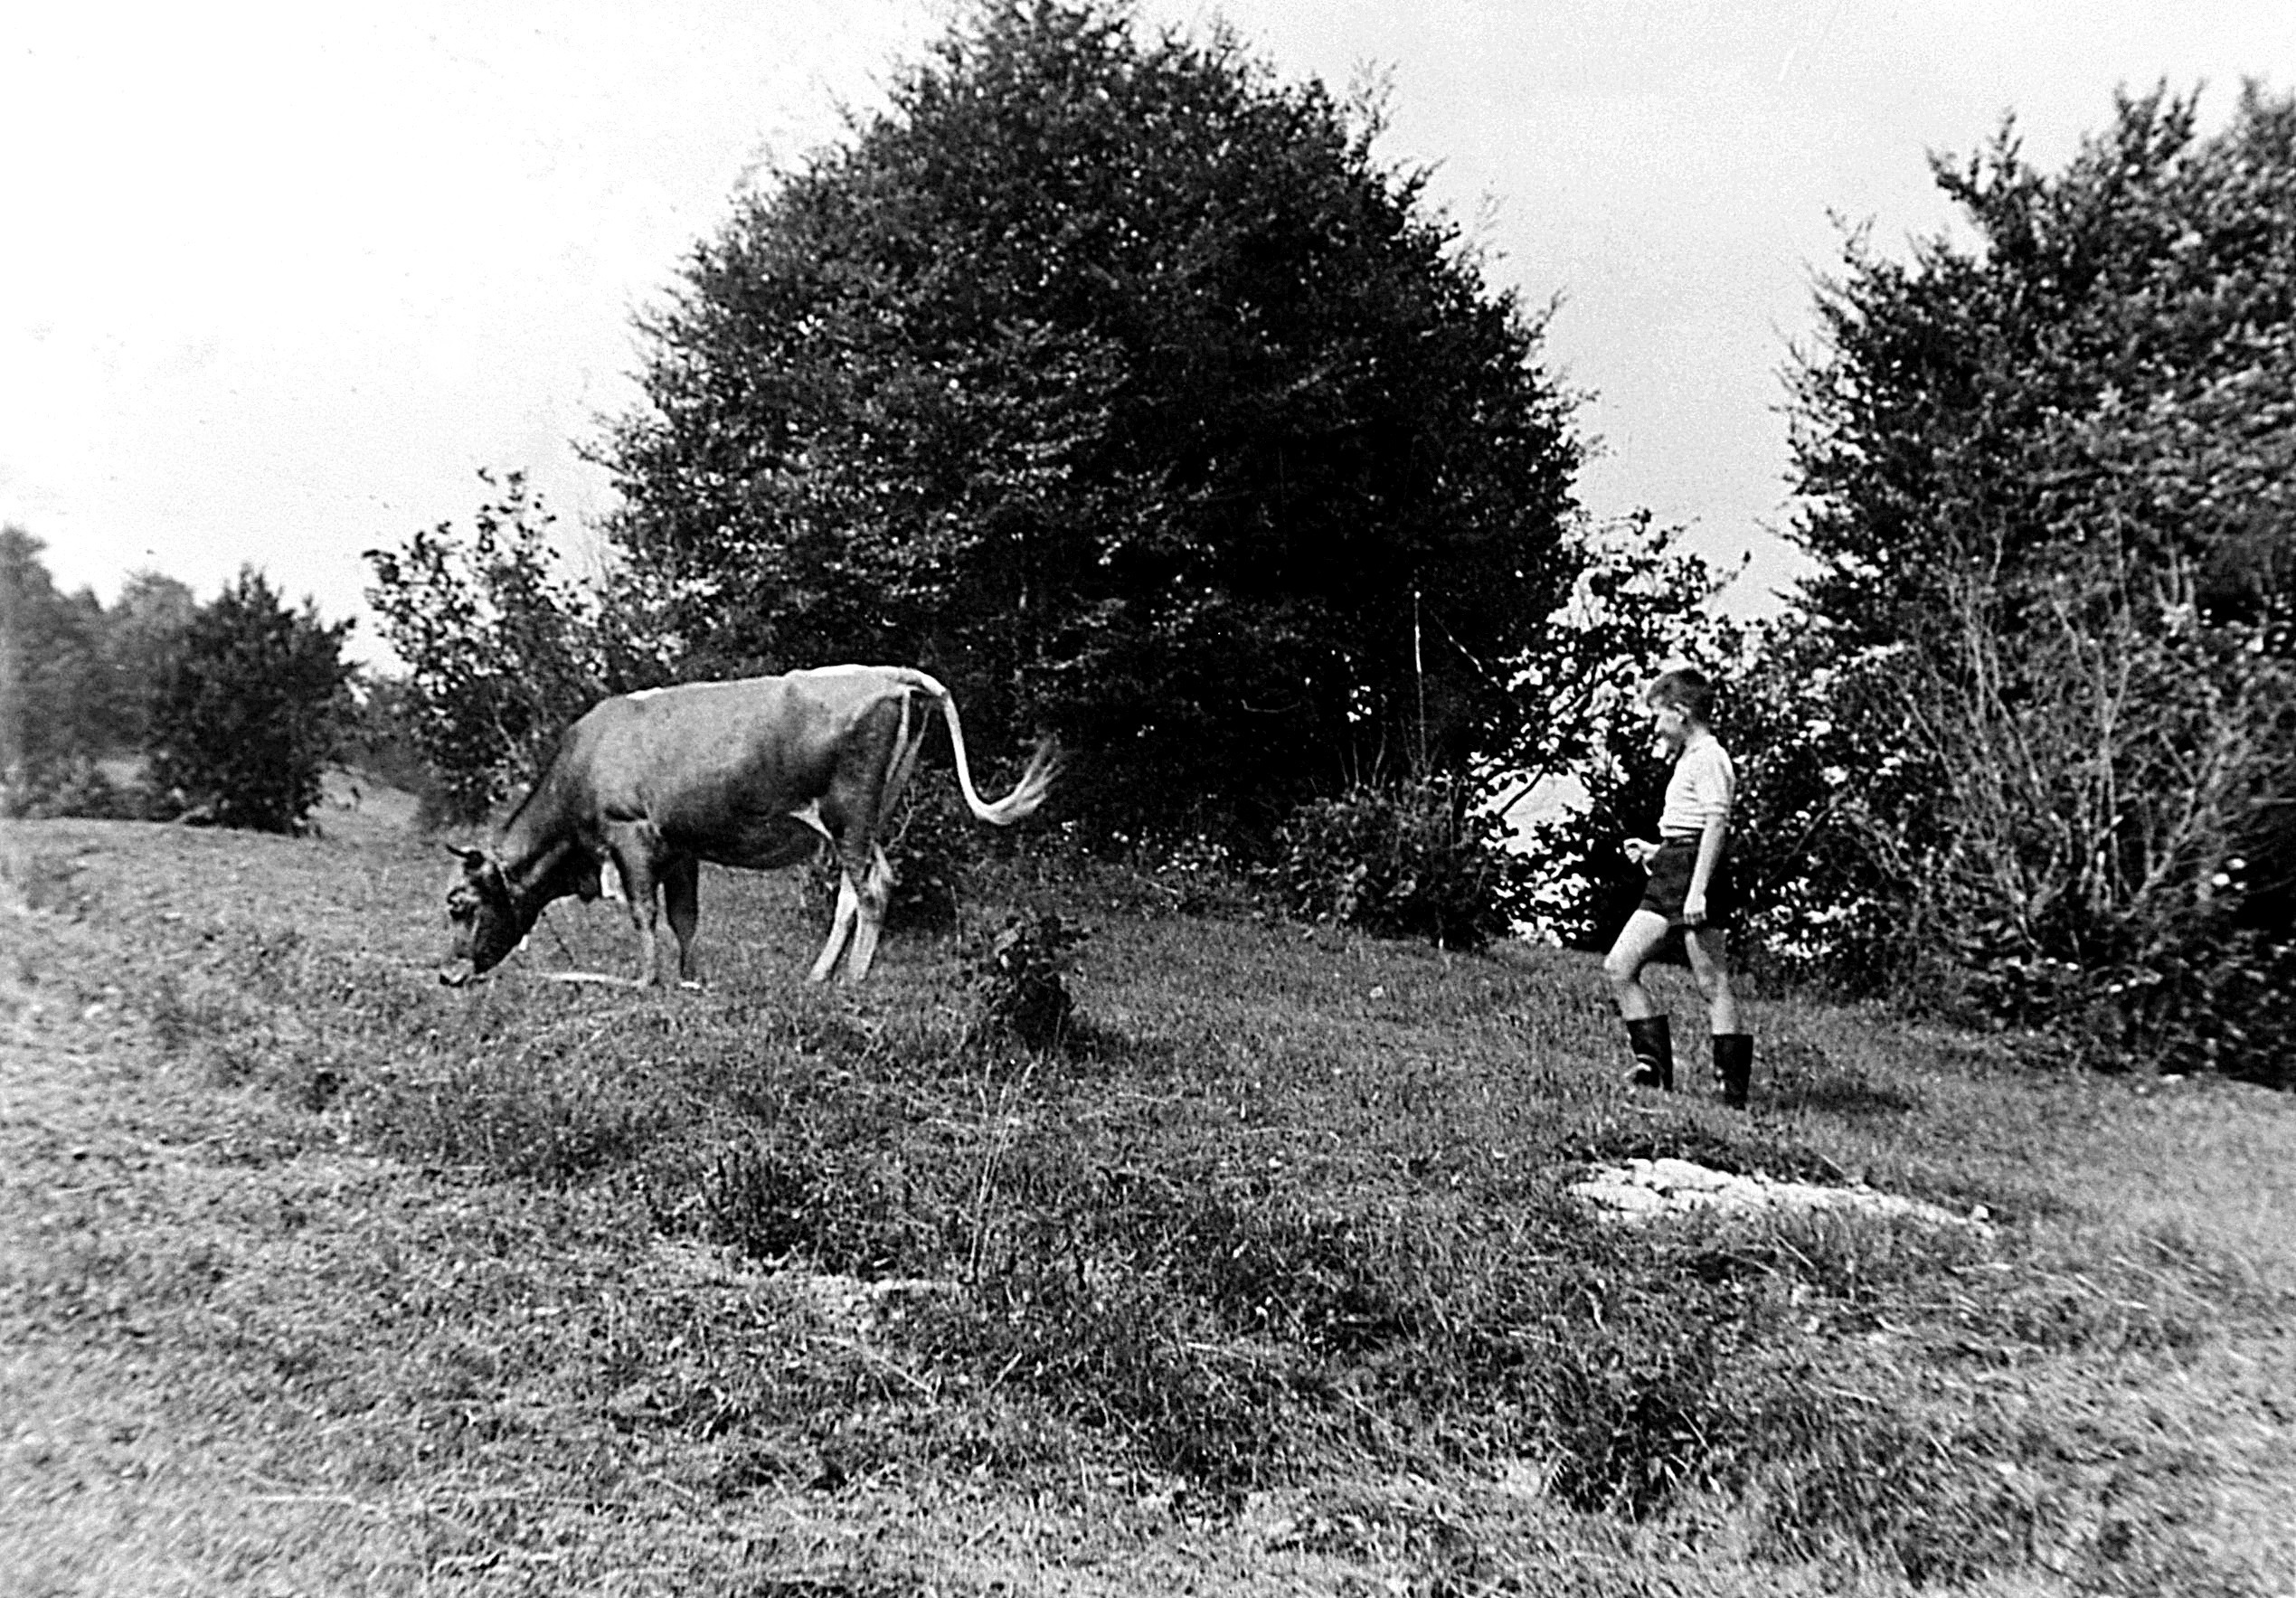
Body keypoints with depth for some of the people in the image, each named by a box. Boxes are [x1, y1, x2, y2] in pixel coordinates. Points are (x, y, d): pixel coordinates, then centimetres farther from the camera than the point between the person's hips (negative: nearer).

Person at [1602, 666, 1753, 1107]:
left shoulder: (1708, 757, -10)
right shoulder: (1689, 757, 21)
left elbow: (1717, 824, -19)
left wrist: (1698, 889, -25)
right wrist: (1657, 851, 19)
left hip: (1695, 871, -10)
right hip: (1671, 872, 10)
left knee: (1712, 984, -5)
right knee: (1618, 967, 3)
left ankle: (1733, 1093, 1)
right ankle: (1654, 1067, 7)